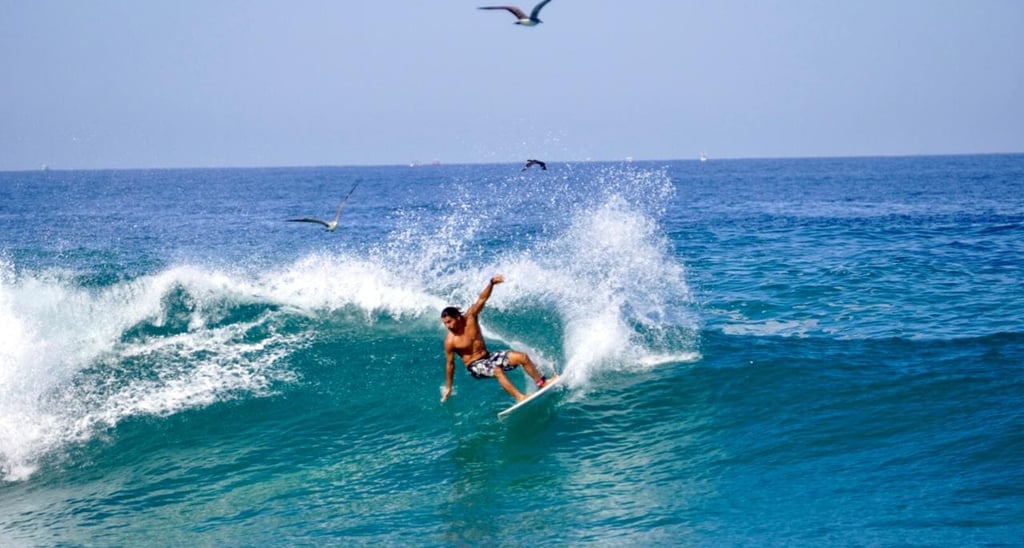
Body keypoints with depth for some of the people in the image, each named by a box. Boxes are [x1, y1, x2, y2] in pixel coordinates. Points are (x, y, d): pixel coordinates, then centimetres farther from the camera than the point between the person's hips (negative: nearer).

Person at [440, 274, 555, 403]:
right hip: (475, 366, -6)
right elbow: (450, 364, -8)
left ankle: (541, 382, 6)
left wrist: (491, 283, -25)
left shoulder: (470, 317, -8)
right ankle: (519, 397, -40)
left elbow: (482, 299, -8)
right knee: (497, 370, -36)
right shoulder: (450, 341, -17)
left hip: (488, 356, 6)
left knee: (522, 357, -5)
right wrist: (448, 387, -2)